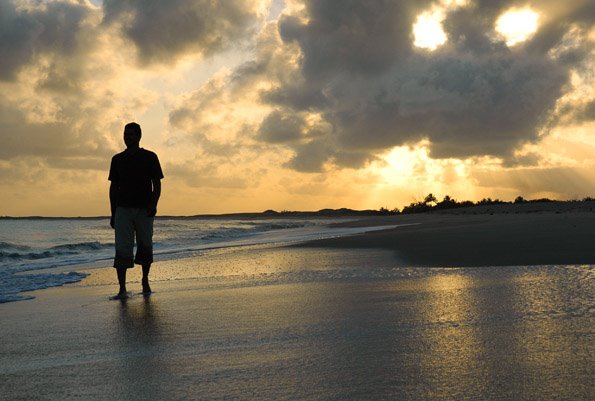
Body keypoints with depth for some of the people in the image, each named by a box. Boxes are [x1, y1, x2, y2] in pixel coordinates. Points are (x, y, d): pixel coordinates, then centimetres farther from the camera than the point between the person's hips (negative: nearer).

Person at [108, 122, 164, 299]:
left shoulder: (149, 157, 5)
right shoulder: (117, 159, 11)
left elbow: (157, 184, 4)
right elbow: (113, 187, 13)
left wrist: (154, 204, -13)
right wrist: (113, 214, 8)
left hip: (144, 209, -1)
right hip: (123, 209, 1)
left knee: (145, 248, 6)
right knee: (122, 250, -8)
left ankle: (145, 281, 27)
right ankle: (122, 290, -10)